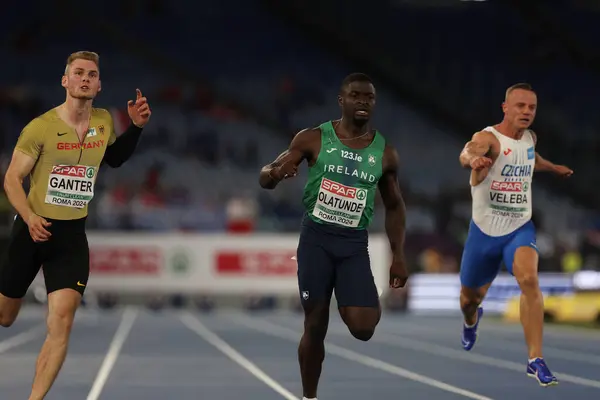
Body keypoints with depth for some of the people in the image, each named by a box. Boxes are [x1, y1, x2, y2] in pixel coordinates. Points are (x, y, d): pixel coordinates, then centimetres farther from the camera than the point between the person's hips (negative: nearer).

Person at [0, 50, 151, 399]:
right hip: (32, 230, -2)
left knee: (62, 322, -15)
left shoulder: (104, 122, 1)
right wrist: (29, 217, -24)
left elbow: (115, 158, 23)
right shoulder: (41, 127, -12)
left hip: (73, 234, 2)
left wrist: (136, 127, 5)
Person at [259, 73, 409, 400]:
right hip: (316, 237, -1)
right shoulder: (313, 139, -3)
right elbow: (264, 179, 0)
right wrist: (276, 173, -25)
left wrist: (398, 256, 8)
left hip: (355, 243, 1)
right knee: (315, 326, -1)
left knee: (362, 328, -14)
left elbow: (394, 206, 16)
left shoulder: (385, 153, 4)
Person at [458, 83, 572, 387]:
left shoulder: (530, 138, 1)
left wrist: (554, 168, 42)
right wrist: (474, 159, -67)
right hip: (485, 231, -2)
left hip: (520, 228, 2)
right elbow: (466, 154, -44)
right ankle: (471, 322, 56)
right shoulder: (488, 138, -19)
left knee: (529, 280, -27)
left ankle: (536, 360, -24)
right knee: (470, 297, 16)